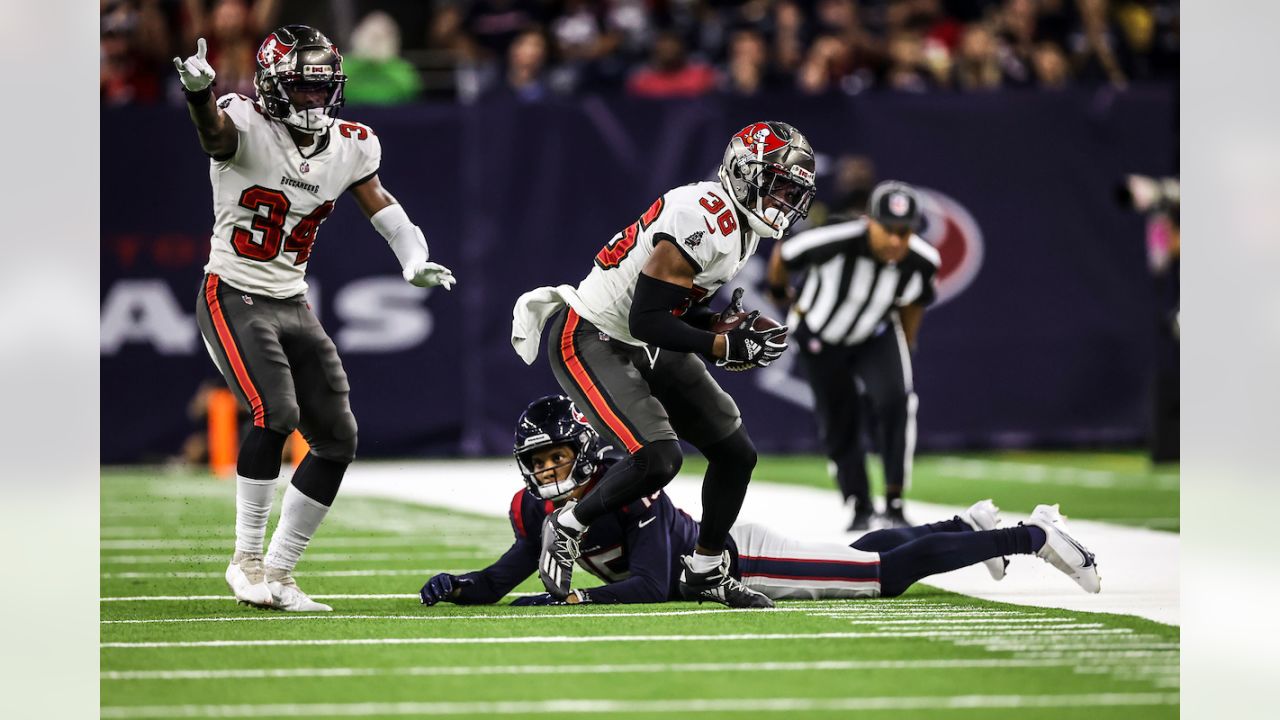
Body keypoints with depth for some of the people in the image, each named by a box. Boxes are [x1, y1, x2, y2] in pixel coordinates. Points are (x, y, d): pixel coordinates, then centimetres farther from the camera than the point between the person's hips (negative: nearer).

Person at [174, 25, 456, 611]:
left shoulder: (348, 146, 2)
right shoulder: (248, 129, -16)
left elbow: (382, 208, 7)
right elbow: (213, 128, -38)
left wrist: (415, 261, -14)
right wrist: (200, 91, -63)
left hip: (293, 304, 7)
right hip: (233, 298, -7)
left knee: (337, 438, 4)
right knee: (276, 412, -25)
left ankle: (277, 574, 15)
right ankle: (246, 558, -11)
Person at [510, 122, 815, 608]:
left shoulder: (741, 225, 5)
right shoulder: (703, 219, -27)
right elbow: (646, 320, -28)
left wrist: (727, 323, -4)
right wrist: (724, 347, -27)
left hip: (646, 349, 10)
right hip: (590, 342, -10)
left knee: (736, 453, 7)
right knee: (657, 458, -23)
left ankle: (706, 572, 24)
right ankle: (566, 528, 2)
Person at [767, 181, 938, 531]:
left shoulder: (922, 262, -25)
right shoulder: (834, 241, -37)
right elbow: (782, 255, -15)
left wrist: (905, 353, 10)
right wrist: (779, 290, 6)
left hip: (876, 335, 1)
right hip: (821, 337, -1)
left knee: (897, 401, -23)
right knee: (840, 422, 5)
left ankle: (894, 502, -14)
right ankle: (860, 508, 27)